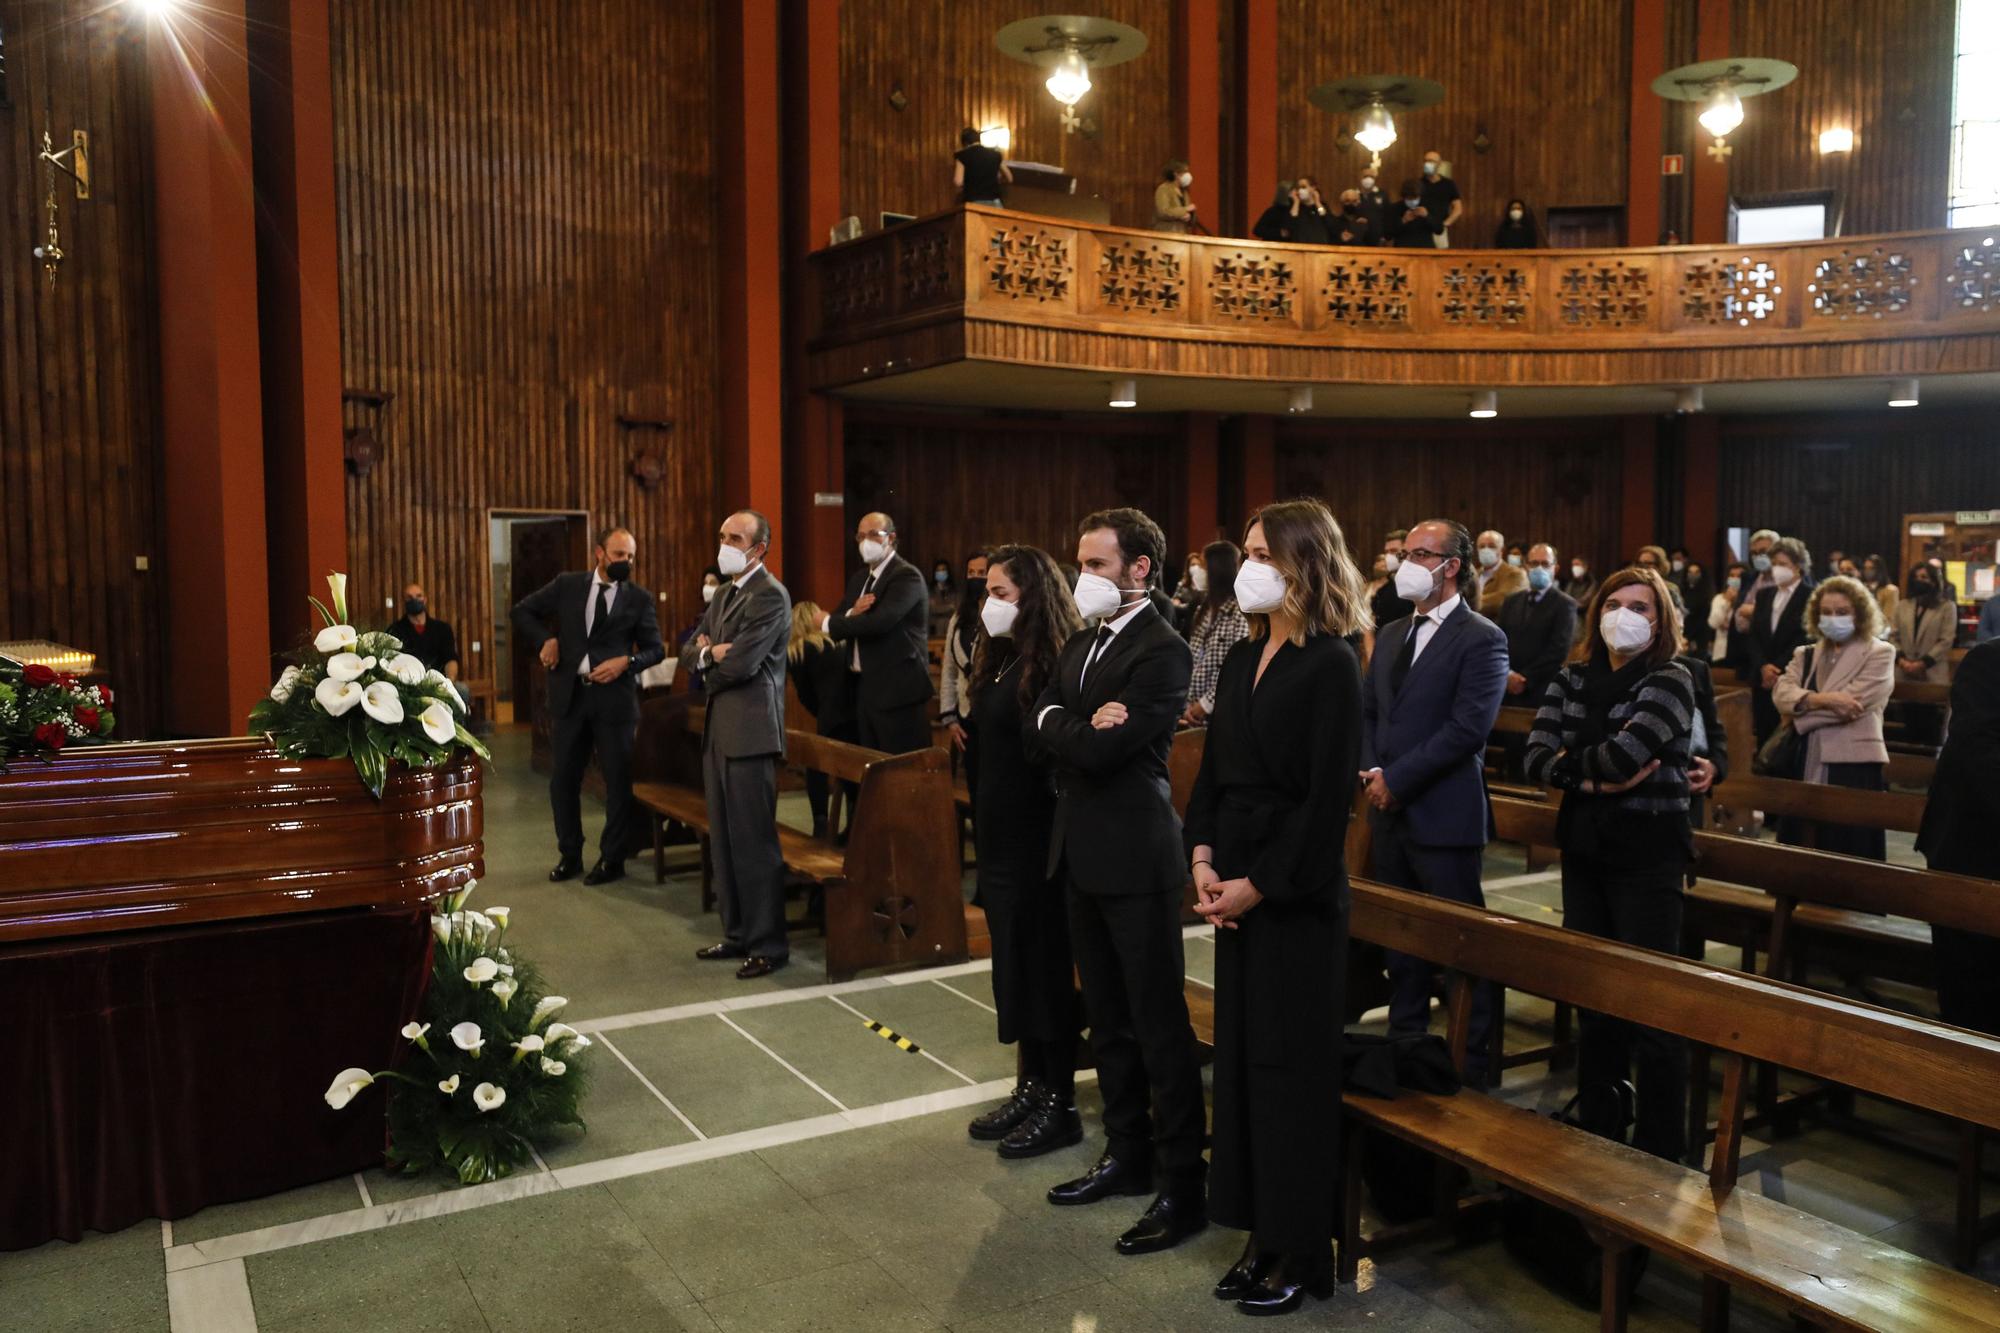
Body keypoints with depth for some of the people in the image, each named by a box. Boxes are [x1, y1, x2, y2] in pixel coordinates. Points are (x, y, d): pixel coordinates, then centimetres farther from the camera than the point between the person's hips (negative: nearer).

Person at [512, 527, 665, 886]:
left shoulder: (639, 598, 1)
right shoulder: (566, 586, 4)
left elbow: (655, 648, 5)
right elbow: (522, 612, 13)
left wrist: (627, 661, -13)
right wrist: (547, 639, -3)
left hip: (614, 698, -2)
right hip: (570, 695, 2)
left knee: (619, 780, 3)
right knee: (563, 779, 8)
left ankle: (612, 858, 16)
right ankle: (569, 855, 23)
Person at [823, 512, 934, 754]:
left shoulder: (907, 576, -11)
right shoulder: (860, 577, 16)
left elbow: (879, 622, -25)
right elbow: (837, 626, 12)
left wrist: (828, 623, -11)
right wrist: (851, 613, -12)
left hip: (897, 689, -8)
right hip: (864, 686, 8)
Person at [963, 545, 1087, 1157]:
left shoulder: (1056, 663, -16)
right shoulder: (1000, 658, 11)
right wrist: (978, 824, 10)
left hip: (1037, 840, -9)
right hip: (1000, 836, 9)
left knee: (1045, 966, 2)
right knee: (1014, 964, 15)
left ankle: (1060, 1105, 14)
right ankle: (1032, 1086, 28)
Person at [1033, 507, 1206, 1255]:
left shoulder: (1161, 651, -14)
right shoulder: (1081, 645, 13)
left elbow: (1101, 751, -22)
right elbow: (1044, 728, 5)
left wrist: (1064, 727, -4)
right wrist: (1082, 726, -13)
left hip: (1135, 856, -9)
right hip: (1084, 854, 9)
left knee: (1159, 1024, 0)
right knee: (1108, 1019, 17)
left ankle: (1183, 1184, 10)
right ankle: (1128, 1156, 31)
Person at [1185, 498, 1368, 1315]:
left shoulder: (1331, 665, -12)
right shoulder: (1243, 658, 10)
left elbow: (1328, 797, -16)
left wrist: (1260, 883, -15)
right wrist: (1203, 859, -1)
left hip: (1296, 891, -7)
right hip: (1236, 886, 7)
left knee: (1290, 1064, 2)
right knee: (1240, 1054, 12)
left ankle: (1302, 1253, 18)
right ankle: (1262, 1235, 26)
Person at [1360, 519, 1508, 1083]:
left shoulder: (1481, 639, -10)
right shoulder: (1390, 635, 14)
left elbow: (1467, 729, -18)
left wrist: (1397, 779, -17)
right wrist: (1372, 771, -3)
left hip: (1444, 817, -7)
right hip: (1390, 812, 7)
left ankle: (1471, 1068, 15)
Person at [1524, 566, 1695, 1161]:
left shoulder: (1670, 681, -8)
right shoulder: (1573, 679, 8)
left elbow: (1624, 752, -23)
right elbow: (1536, 756, -4)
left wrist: (1569, 763, -6)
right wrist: (1595, 779, -18)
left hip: (1648, 852, -5)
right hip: (1585, 849, 5)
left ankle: (1660, 1151, 12)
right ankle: (1598, 1129, 27)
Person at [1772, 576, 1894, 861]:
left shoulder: (1879, 654, 1)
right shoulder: (1805, 654, 16)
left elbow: (1852, 702, -14)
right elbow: (1781, 693, -2)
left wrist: (1803, 705, -5)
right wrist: (1821, 699, -19)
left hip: (1853, 767, -5)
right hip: (1804, 767, 5)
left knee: (1848, 854, -2)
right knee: (1799, 854, 9)